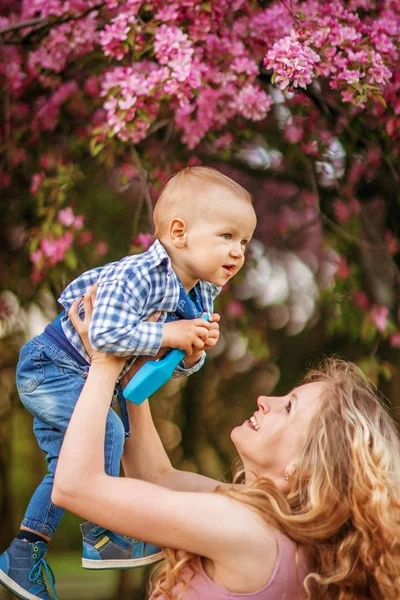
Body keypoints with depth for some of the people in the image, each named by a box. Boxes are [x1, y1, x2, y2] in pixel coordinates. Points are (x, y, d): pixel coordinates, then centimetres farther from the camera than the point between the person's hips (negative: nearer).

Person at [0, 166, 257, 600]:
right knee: (106, 429, -25)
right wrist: (168, 334, -36)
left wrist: (194, 353, -21)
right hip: (49, 366, -9)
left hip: (88, 379, 9)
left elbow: (179, 369, 3)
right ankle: (101, 538, -12)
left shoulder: (201, 297, -5)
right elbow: (106, 333, -46)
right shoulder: (137, 276, -33)